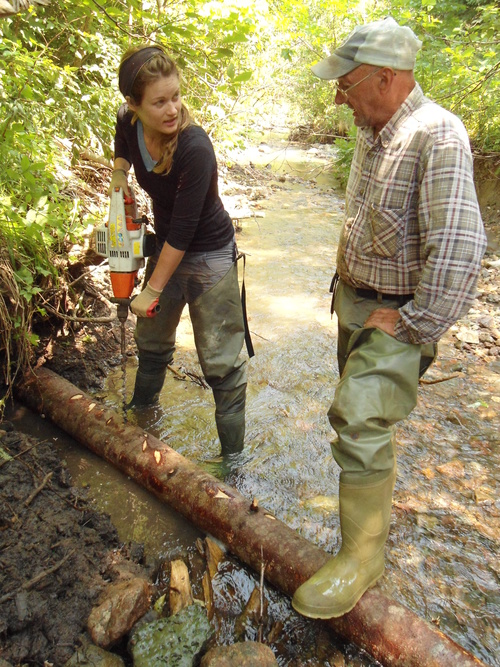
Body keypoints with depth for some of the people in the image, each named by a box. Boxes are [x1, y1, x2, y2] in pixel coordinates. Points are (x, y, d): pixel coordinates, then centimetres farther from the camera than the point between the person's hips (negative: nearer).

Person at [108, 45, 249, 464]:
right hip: (166, 247, 7)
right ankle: (142, 408, 51)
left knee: (220, 361, -2)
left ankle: (232, 454, 17)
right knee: (152, 339, 24)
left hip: (209, 256, -7)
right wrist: (120, 170, 0)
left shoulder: (195, 148, -29)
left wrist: (152, 290, -18)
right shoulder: (129, 123, -10)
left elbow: (183, 230, -25)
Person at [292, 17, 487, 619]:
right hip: (353, 299, 9)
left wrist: (413, 324, -23)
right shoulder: (371, 130, 6)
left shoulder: (437, 136, -23)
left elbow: (458, 249, -30)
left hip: (397, 314, -9)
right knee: (359, 406, 22)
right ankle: (379, 480, 49)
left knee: (359, 420, -14)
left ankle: (361, 555, 5)